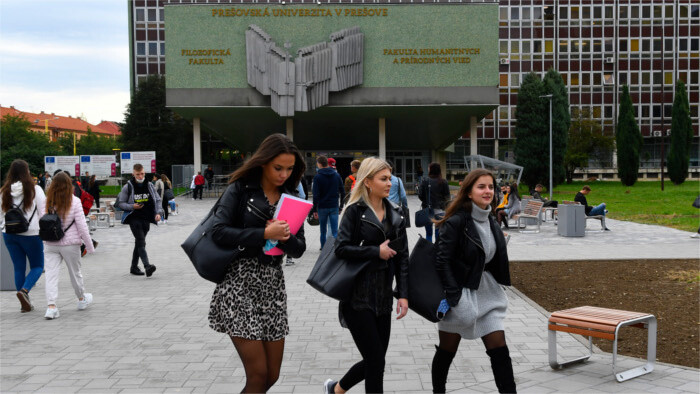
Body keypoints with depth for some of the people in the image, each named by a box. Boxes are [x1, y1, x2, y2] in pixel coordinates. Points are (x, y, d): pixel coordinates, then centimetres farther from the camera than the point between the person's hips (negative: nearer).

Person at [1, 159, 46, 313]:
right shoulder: (34, 189, -10)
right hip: (31, 233, -4)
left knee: (19, 268, 12)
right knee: (37, 266, 10)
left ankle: (25, 303, 14)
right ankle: (24, 290, -15)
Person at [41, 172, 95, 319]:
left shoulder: (46, 203, -2)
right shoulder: (74, 202, -11)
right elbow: (82, 226, -10)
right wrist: (89, 245, -3)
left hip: (50, 245, 2)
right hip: (70, 244, -1)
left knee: (51, 274, 1)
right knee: (75, 272, 15)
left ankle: (51, 306, -10)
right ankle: (82, 299, 34)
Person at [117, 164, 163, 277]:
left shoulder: (149, 185, 7)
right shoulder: (128, 187, -2)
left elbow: (158, 200, 10)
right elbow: (121, 203, 2)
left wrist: (158, 212, -5)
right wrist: (132, 206, -16)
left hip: (146, 219, 4)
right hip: (134, 218, -4)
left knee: (139, 243, 13)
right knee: (141, 242, -17)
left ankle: (134, 267, 24)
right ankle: (147, 266, -27)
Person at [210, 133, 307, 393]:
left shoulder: (290, 197, 11)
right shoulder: (240, 189, -3)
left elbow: (299, 249, 9)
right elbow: (219, 232, -13)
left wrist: (286, 238, -13)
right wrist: (264, 234, -21)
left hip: (273, 284, 5)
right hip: (240, 284, -5)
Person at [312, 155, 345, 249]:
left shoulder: (317, 177, -6)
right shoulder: (337, 175, 6)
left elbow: (316, 195, -11)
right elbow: (342, 192, 8)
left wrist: (314, 209, -6)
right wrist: (341, 207, 14)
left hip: (322, 207, -2)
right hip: (334, 207, 2)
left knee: (323, 230, 12)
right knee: (335, 230, -2)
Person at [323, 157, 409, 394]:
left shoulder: (394, 214, 11)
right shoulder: (355, 211, -6)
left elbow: (402, 257, 8)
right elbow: (341, 248, -15)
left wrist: (403, 294, 0)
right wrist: (377, 252, -15)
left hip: (383, 297, 6)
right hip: (357, 297, -6)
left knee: (374, 361, 11)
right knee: (376, 361, -5)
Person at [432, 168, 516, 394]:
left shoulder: (490, 220, 7)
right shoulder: (456, 221, -16)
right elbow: (442, 261, -19)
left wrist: (496, 288, 14)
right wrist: (455, 296, -23)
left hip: (487, 293, 6)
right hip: (459, 292, -6)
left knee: (499, 350, 1)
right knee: (447, 351, 9)